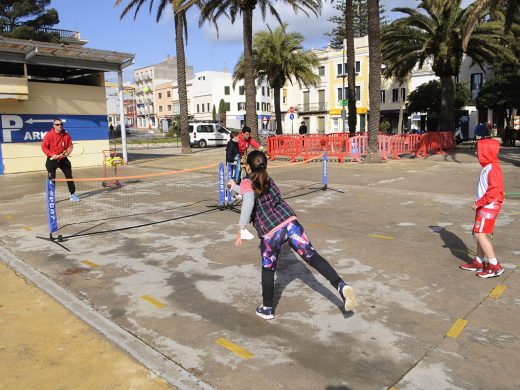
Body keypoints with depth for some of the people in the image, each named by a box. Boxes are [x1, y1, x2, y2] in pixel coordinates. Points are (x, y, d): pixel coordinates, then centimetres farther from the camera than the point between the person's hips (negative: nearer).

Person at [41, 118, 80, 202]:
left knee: (69, 176, 6)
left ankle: (73, 194, 17)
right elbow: (44, 147, -9)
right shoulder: (49, 135, -11)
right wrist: (52, 155, -20)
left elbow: (70, 146, 6)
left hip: (63, 159, 3)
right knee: (51, 178, 1)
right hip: (52, 160, -3)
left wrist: (68, 152, -14)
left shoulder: (66, 135, -2)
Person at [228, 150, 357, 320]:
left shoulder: (246, 183, 4)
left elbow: (249, 200, -19)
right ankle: (341, 285, -12)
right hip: (290, 222, 4)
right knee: (312, 256, 5)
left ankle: (267, 309, 29)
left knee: (268, 269, 15)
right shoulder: (267, 180, 24)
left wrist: (241, 228, -21)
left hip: (270, 232, -4)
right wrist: (235, 187, 57)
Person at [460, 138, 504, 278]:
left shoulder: (493, 169, -18)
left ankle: (495, 266, -3)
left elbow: (494, 190, -25)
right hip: (483, 207, 10)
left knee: (480, 234, -11)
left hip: (488, 207, -10)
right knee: (479, 233, 14)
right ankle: (478, 262, 24)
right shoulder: (487, 167, 13)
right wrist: (478, 203, 16)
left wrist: (479, 203, -19)